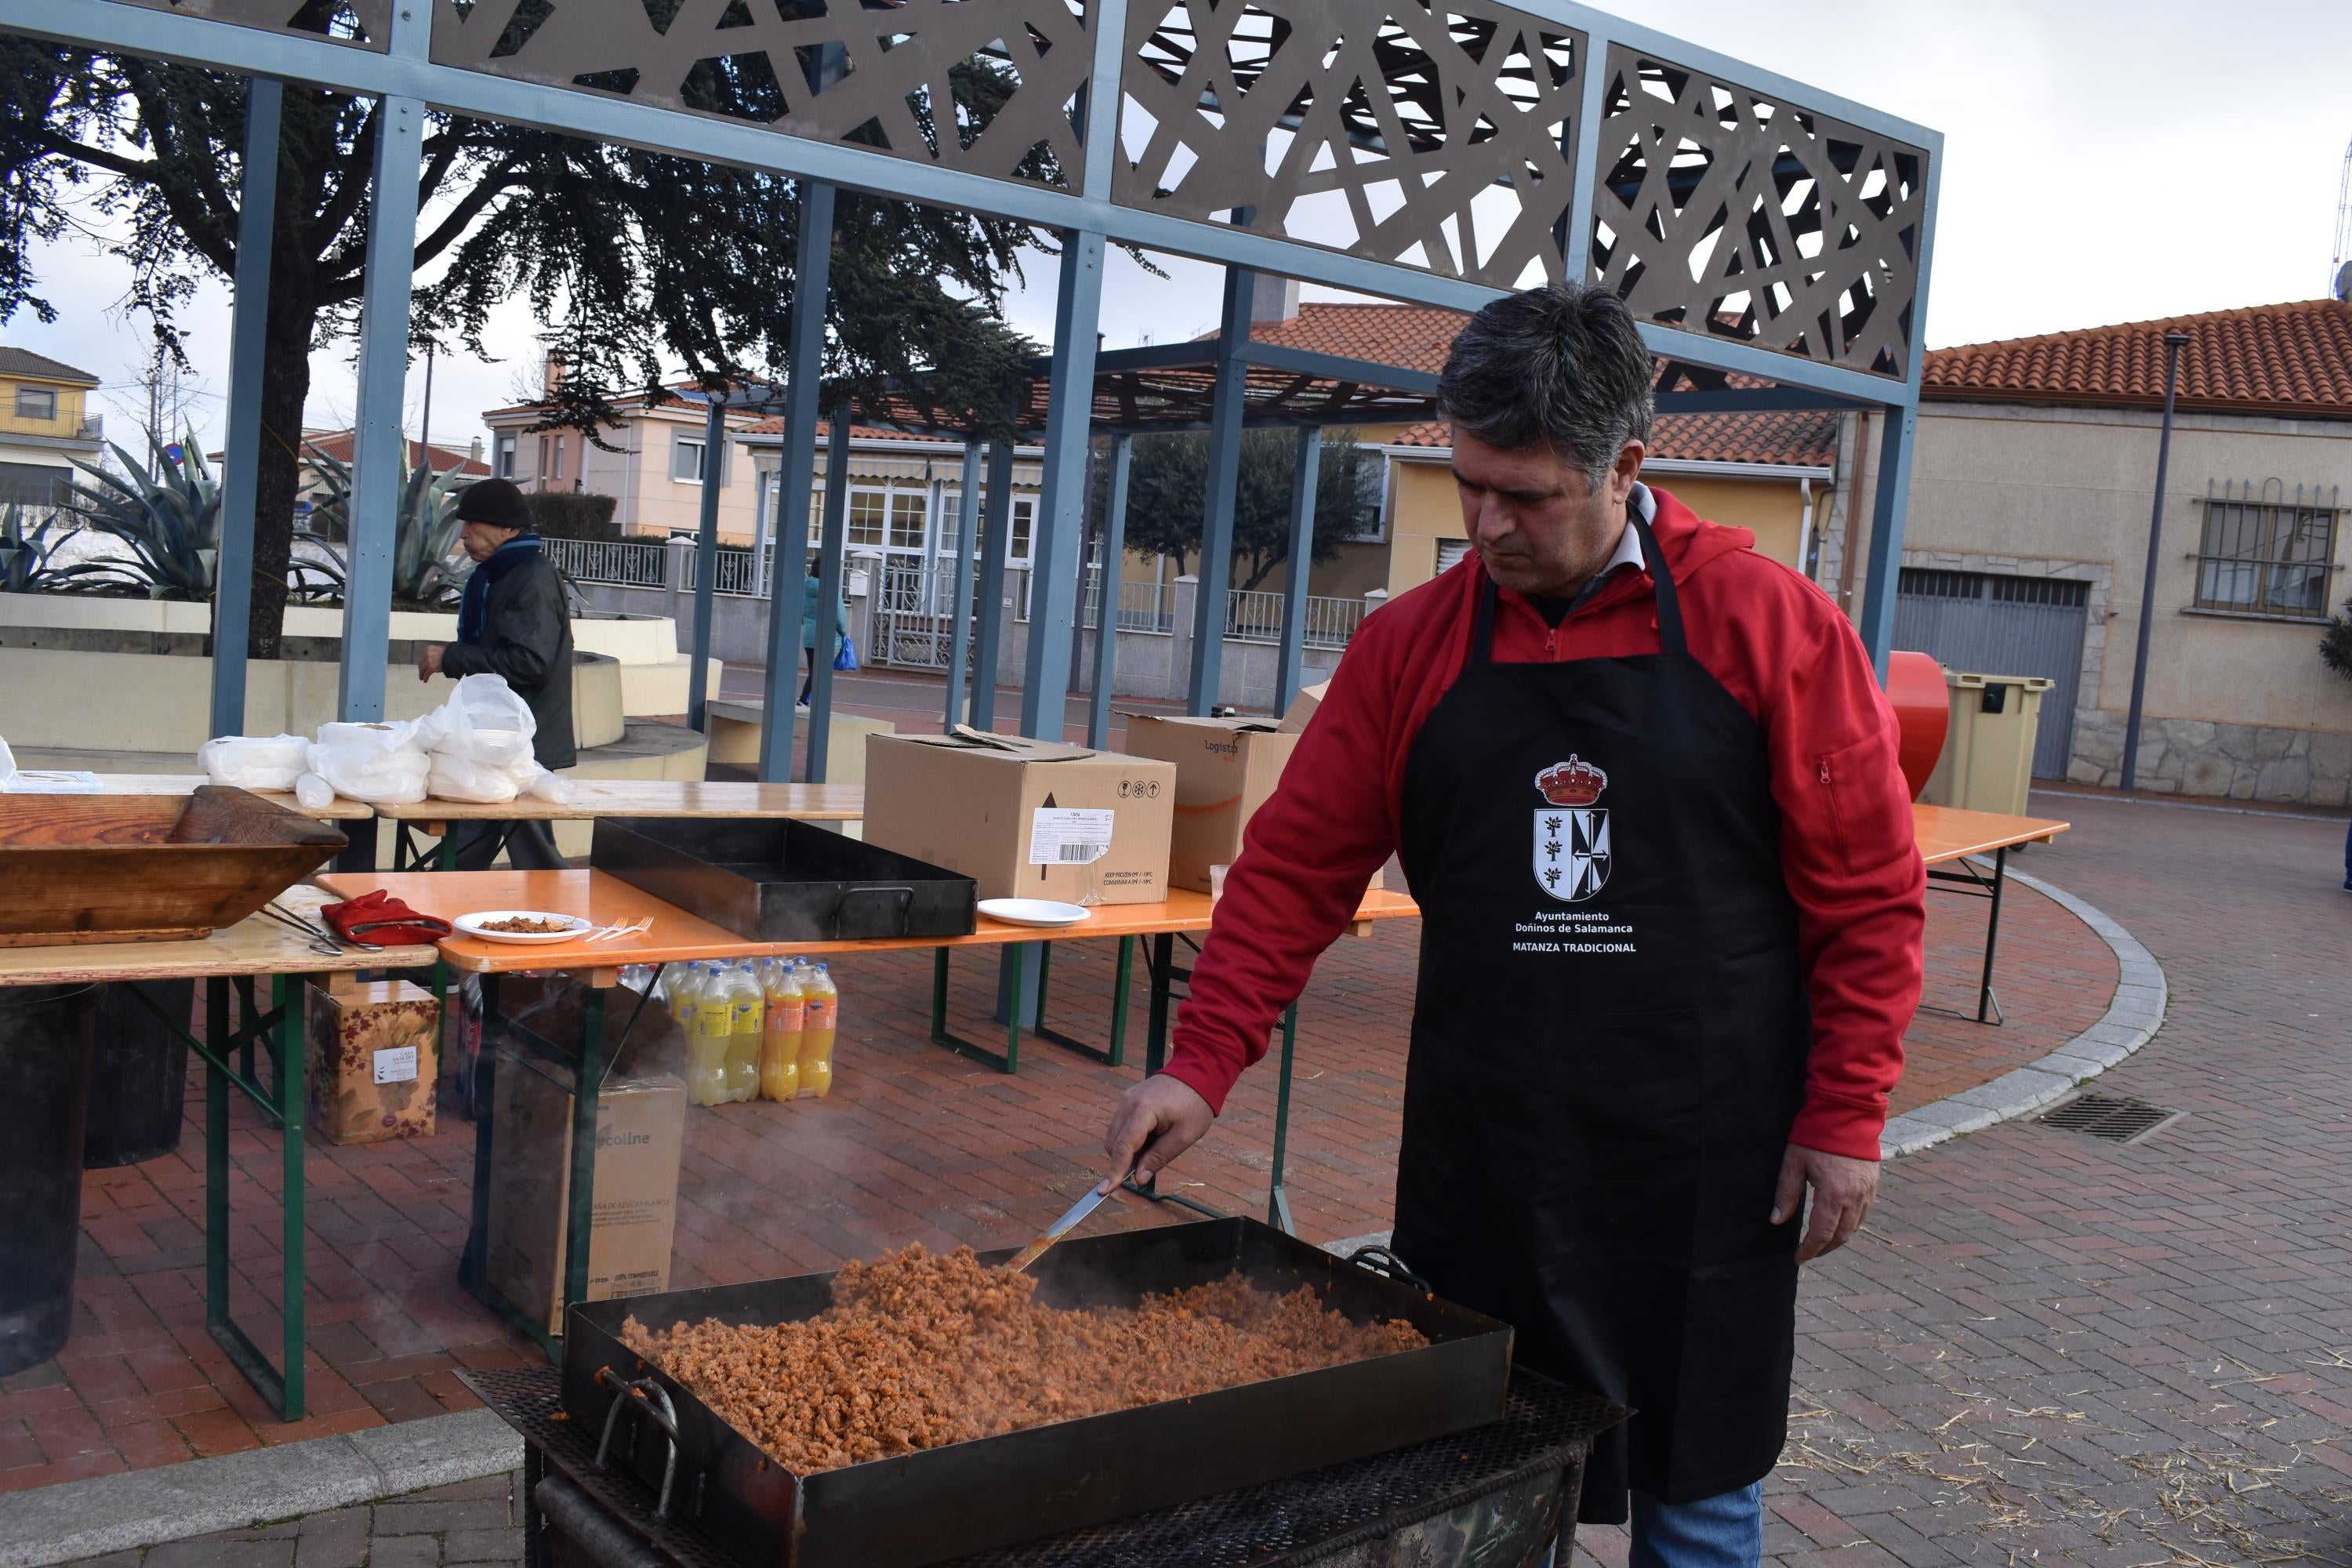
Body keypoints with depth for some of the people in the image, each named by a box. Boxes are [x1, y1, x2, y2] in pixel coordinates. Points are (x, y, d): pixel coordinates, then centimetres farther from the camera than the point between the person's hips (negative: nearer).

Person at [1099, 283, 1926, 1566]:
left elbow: (1866, 891, -3)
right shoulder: (1412, 645, 1)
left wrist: (1844, 1116, -5)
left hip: (1702, 1166, -2)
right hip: (1479, 1160, 2)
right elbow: (1297, 867, 3)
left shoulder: (1769, 624, -6)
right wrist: (1202, 1066, -4)